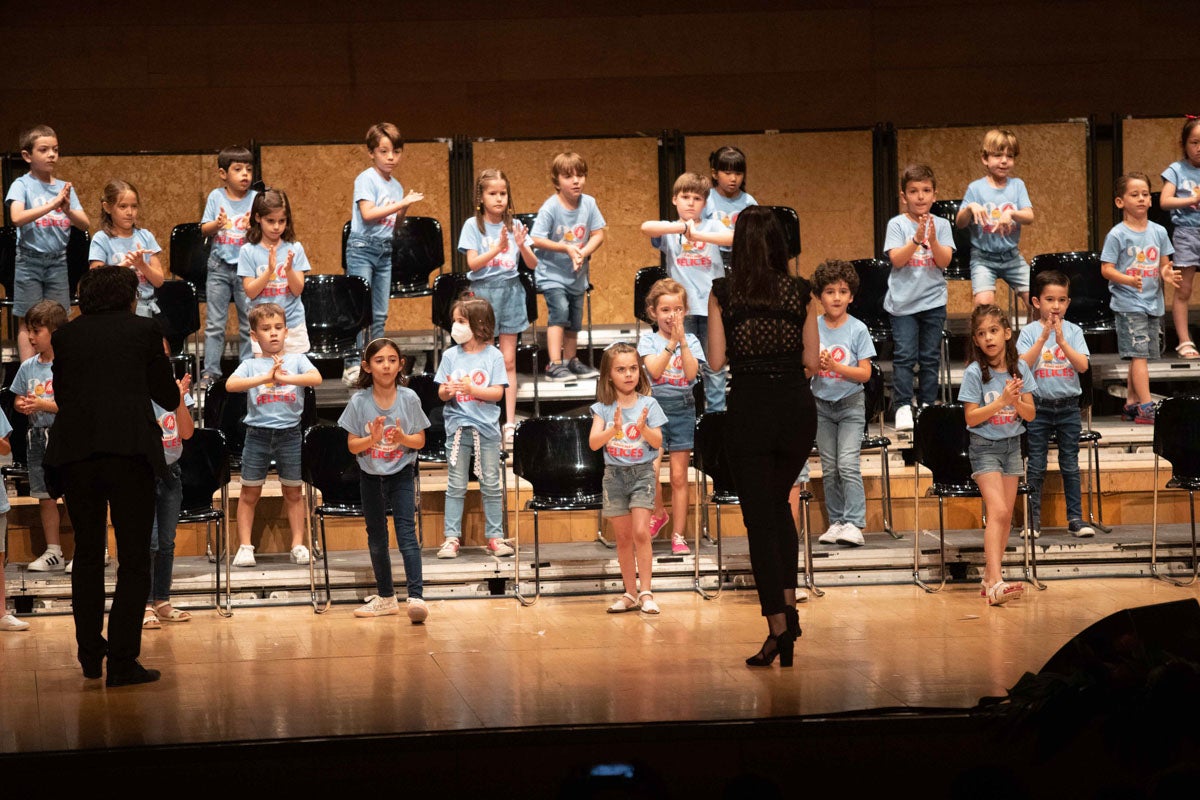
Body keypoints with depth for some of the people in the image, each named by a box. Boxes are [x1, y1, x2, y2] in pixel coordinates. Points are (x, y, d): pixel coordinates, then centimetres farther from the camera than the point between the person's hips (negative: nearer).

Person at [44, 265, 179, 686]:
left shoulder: (65, 335, 12)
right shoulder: (143, 329, 5)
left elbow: (61, 394, 18)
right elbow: (168, 397, 8)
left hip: (74, 449, 3)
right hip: (130, 448, -3)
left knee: (87, 552, 17)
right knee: (134, 557, 3)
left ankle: (90, 656, 21)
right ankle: (123, 661, -3)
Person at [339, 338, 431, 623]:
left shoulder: (409, 398, -9)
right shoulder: (359, 401, -8)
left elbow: (420, 441, -3)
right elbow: (352, 445, -6)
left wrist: (402, 438, -23)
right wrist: (372, 439, -25)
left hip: (402, 473, -2)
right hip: (370, 475, 2)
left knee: (406, 532, -14)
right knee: (376, 536, 11)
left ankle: (416, 597, -21)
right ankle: (386, 597, 25)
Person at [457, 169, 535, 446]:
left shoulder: (514, 226, 4)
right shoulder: (473, 225, -3)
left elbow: (533, 264, 1)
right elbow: (473, 263, -12)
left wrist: (522, 246, -19)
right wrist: (497, 247, -25)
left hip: (510, 291, 2)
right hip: (484, 291, -2)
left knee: (508, 361, 4)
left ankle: (510, 422, 5)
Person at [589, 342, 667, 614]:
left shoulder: (648, 404, -5)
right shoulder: (603, 408, -3)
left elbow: (658, 442, -8)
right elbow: (593, 443, -12)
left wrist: (643, 428, -27)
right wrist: (614, 429, -28)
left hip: (642, 472, -2)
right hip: (614, 475, 2)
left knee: (641, 532, -13)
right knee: (623, 537, 8)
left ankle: (645, 592, -10)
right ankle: (630, 594, 15)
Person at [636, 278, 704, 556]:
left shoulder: (691, 342, 3)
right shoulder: (648, 340, 0)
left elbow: (691, 374, -12)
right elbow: (654, 370, -16)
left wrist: (683, 342, -19)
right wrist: (671, 343, -22)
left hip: (682, 408, 1)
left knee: (679, 477, 3)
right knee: (651, 469, -14)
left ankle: (678, 535, 10)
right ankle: (658, 512, 16)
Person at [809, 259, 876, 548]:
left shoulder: (858, 329, -8)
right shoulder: (812, 328, -1)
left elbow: (865, 373, -10)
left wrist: (835, 367, -23)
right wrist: (816, 365, -21)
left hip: (850, 404, -3)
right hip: (822, 404, 3)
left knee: (848, 464, -14)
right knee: (829, 468, 6)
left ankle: (854, 524, -14)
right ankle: (836, 522, 13)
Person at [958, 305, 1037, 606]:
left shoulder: (1019, 369, 0)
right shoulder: (974, 373, -11)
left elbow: (1030, 414, 1)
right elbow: (971, 418, -13)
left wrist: (1016, 401, -19)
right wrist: (1001, 400, -22)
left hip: (1012, 445, 5)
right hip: (984, 447, -5)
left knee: (1006, 516, 7)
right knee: (998, 512, -18)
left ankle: (990, 578, 16)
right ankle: (995, 583, -25)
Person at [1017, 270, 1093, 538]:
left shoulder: (1073, 331, 0)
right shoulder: (1029, 332, -4)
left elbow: (1082, 365, -10)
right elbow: (1022, 365, -15)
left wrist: (1061, 341, -20)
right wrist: (1043, 338, -22)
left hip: (1068, 406, 1)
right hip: (1038, 405, -1)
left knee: (1070, 466, 6)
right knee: (1036, 466, 4)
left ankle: (1075, 519, 10)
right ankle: (1033, 520, 10)